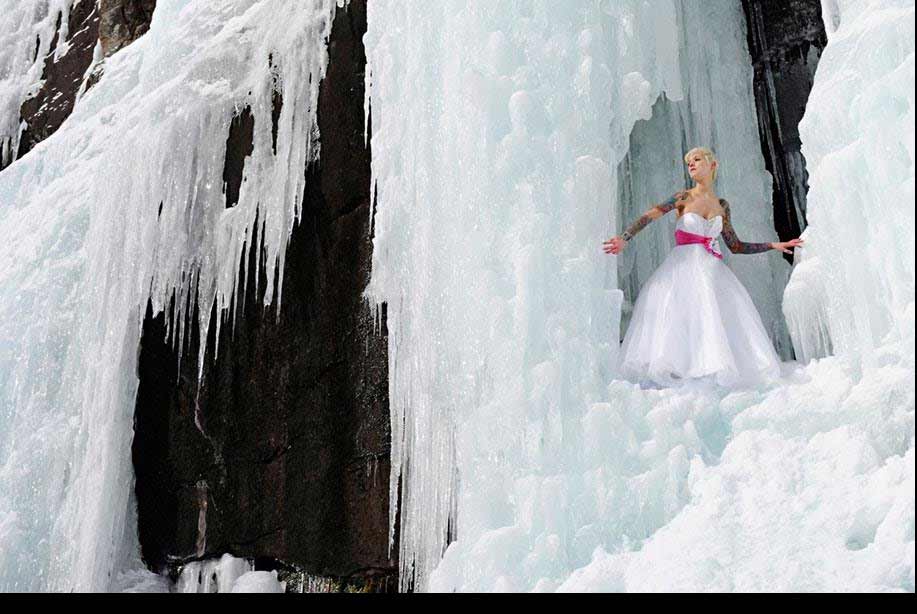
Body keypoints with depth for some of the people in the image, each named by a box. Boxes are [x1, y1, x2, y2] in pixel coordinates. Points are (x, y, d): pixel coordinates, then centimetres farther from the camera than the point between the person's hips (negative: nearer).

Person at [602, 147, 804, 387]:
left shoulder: (722, 205, 15)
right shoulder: (684, 198, 5)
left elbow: (736, 246, 20)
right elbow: (649, 216, -9)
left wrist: (773, 245, 17)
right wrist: (625, 239, -24)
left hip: (712, 270, 3)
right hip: (683, 269, -3)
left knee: (717, 319, -8)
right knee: (681, 316, -17)